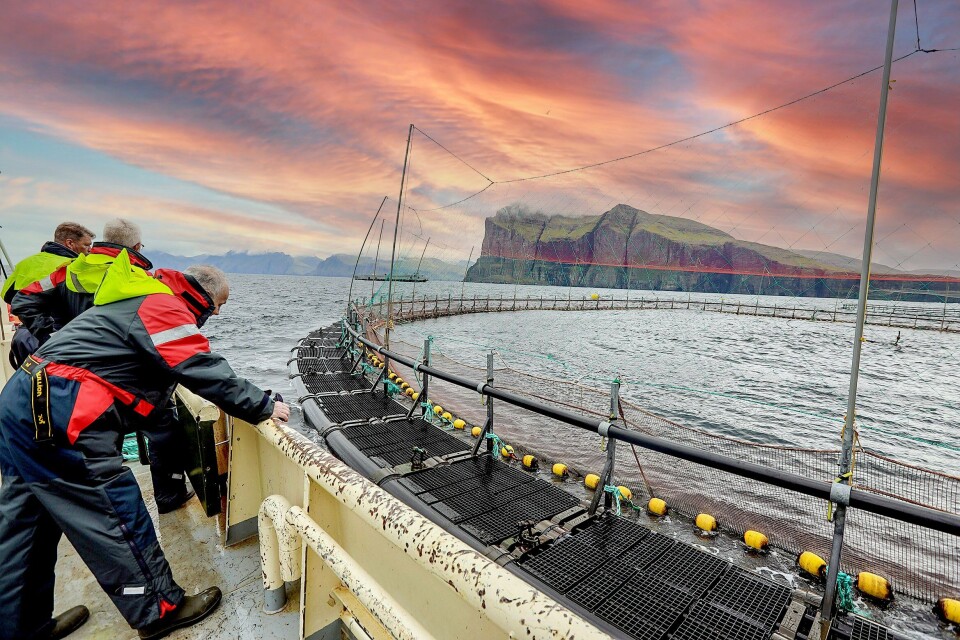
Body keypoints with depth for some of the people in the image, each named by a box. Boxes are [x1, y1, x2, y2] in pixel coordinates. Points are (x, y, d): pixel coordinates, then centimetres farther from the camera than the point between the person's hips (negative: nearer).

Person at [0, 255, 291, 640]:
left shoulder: (143, 299, 18)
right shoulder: (164, 308, -13)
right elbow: (208, 374, -17)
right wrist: (265, 407, -9)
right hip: (59, 413, -11)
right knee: (118, 518, -2)